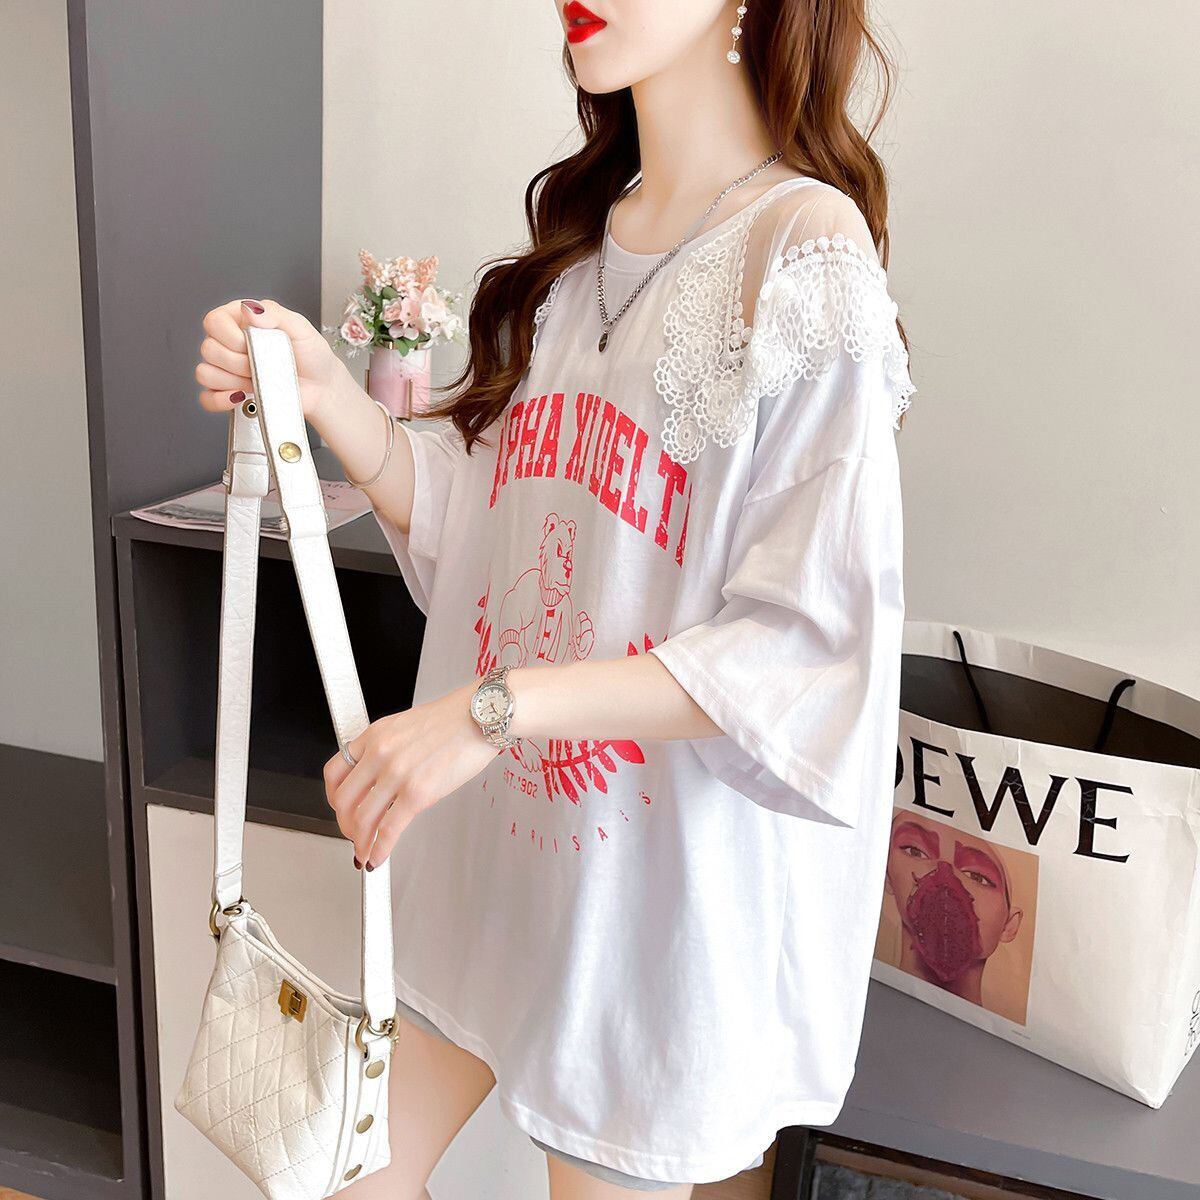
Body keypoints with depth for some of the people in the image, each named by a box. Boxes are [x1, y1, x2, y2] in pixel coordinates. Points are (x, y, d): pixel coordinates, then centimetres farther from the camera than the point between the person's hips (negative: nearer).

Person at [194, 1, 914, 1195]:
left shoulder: (809, 250, -15)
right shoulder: (578, 235, 8)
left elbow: (813, 645, -20)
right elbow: (470, 521, 7)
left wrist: (493, 709, -26)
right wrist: (321, 390, -8)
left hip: (664, 869, -6)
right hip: (492, 833, 6)